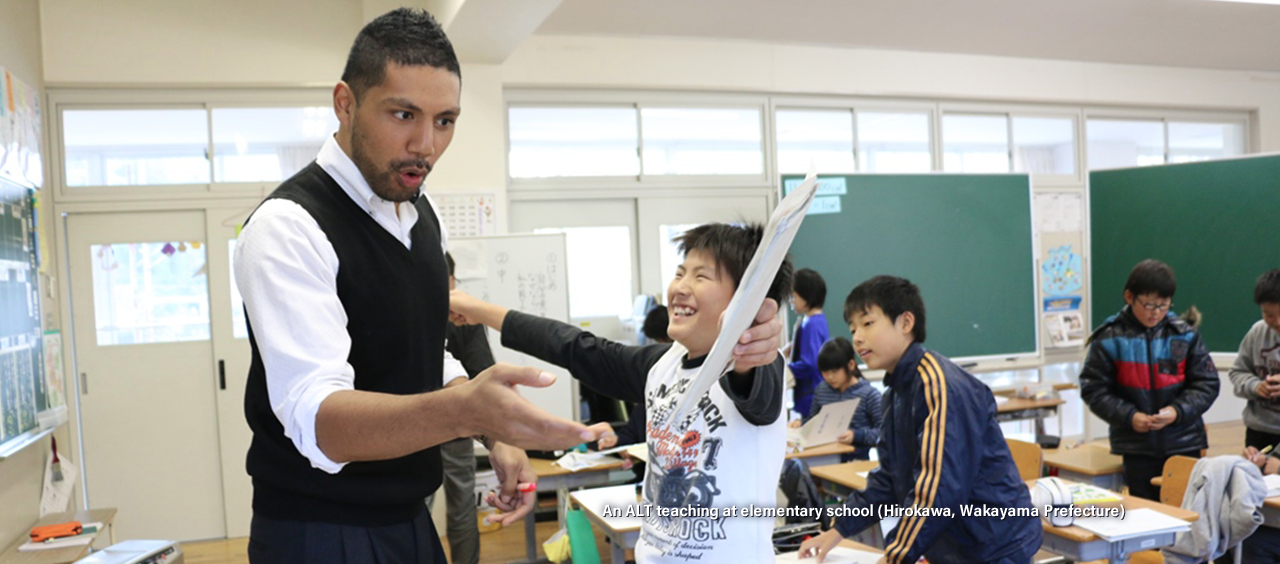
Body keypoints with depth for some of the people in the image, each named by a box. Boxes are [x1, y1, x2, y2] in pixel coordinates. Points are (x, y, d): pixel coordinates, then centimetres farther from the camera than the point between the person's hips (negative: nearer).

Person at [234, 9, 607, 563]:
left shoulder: (422, 215, 4)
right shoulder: (288, 227, -21)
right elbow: (317, 418, -33)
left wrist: (496, 438, -2)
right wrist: (464, 411, -50)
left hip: (410, 518, 7)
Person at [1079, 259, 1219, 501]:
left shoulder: (1185, 334, -1)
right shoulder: (1109, 338, -6)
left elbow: (1207, 384, 3)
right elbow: (1093, 389, -4)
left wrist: (1178, 411, -13)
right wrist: (1128, 416, -15)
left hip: (1184, 444, 1)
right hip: (1136, 448, -1)